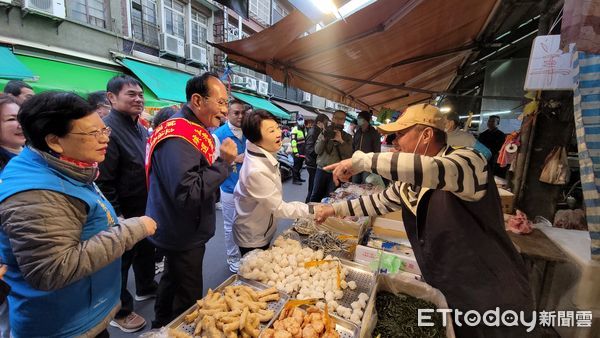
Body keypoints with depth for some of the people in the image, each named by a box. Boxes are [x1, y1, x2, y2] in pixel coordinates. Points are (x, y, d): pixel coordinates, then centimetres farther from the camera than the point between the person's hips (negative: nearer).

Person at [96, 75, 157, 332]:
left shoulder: (140, 128, 7)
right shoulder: (108, 129, -21)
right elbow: (103, 180, -24)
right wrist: (116, 216, -20)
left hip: (145, 208, 8)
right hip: (125, 214, -8)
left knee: (146, 249, 24)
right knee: (121, 261, 10)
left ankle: (145, 288, 48)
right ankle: (120, 312, 31)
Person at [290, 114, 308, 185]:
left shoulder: (304, 129, 16)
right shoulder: (295, 129, -12)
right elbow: (293, 141, -19)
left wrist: (306, 150, 20)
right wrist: (295, 151, -23)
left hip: (303, 150, 8)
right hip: (297, 151, -8)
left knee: (300, 164, 15)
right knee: (296, 165, -6)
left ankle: (298, 177, 27)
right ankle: (294, 179, 0)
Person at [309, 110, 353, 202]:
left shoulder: (347, 137, 4)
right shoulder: (325, 132, 7)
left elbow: (348, 155, -8)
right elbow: (317, 150, -1)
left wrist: (340, 141, -20)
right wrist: (323, 139, -17)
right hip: (321, 169, 1)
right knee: (315, 196, 6)